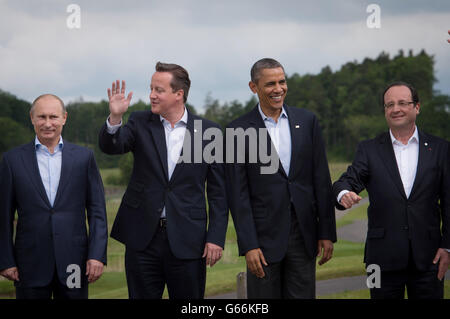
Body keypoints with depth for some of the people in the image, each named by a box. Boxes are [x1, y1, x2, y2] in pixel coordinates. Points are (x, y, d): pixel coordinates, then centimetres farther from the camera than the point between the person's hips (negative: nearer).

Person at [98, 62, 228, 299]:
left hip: (187, 241, -1)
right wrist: (115, 117, -30)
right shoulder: (141, 123, 5)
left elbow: (217, 191, 2)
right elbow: (110, 146, -11)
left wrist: (216, 237, -4)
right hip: (142, 238, 1)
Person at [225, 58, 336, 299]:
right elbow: (238, 194, -4)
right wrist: (248, 245, -10)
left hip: (304, 234, 3)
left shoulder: (307, 121, 7)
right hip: (264, 236, -2)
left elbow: (321, 180, 7)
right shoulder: (239, 130, -2)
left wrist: (327, 233, 3)